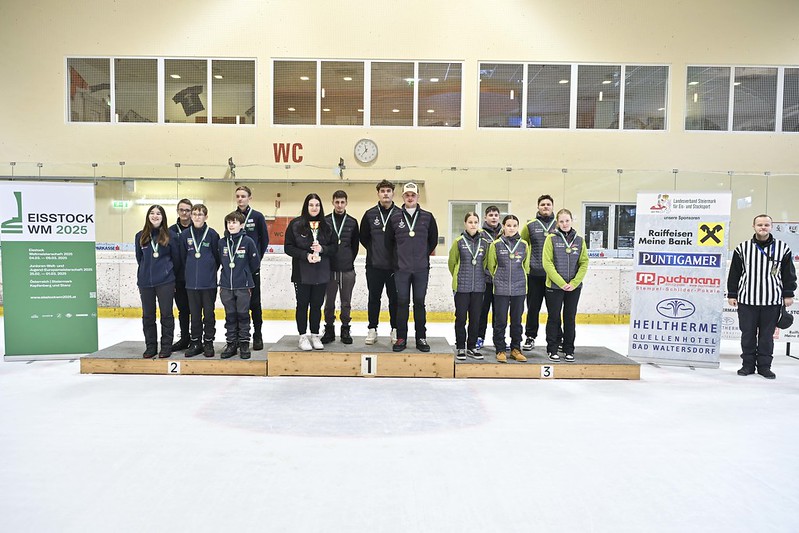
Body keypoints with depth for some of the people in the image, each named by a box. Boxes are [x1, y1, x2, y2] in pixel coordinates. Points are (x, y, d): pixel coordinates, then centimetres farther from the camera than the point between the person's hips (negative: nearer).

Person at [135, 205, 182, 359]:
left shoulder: (170, 235, -1)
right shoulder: (140, 236, 6)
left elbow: (176, 259, 5)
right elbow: (139, 258, 15)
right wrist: (148, 271, 15)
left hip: (165, 282, -3)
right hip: (145, 281, 3)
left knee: (166, 314, 2)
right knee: (148, 315, 8)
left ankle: (166, 346, 11)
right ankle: (150, 346, 19)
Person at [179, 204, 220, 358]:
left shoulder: (212, 234, -4)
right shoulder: (185, 234, 3)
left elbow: (217, 257, 2)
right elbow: (183, 257, 12)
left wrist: (211, 271, 7)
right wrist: (189, 273, 13)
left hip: (209, 282, -2)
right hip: (191, 282, 3)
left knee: (208, 313, 5)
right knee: (194, 314, 10)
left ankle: (208, 342, 16)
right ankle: (196, 342, 20)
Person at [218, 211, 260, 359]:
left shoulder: (247, 241, -5)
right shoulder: (222, 242, 4)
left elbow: (255, 262, 1)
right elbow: (220, 261, 15)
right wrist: (227, 275, 14)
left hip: (243, 286, -3)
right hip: (226, 286, 3)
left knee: (243, 315, 4)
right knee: (230, 316, 10)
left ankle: (244, 344, 14)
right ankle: (231, 343, 19)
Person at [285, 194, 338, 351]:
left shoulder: (326, 226, 7)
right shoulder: (295, 224, -2)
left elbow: (335, 247, 8)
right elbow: (288, 247, -5)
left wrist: (323, 249, -12)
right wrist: (305, 255, -17)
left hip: (321, 273, 2)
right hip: (302, 273, -2)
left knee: (317, 305, 9)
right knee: (302, 304, 5)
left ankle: (315, 335, 20)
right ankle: (303, 336, 15)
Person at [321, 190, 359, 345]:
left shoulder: (352, 222, 6)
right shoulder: (325, 221, 3)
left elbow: (355, 245, 11)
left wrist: (350, 260, 6)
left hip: (347, 270, 1)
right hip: (329, 269, 0)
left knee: (346, 303, 7)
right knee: (329, 303, 6)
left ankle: (345, 330, 18)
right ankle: (329, 330, 17)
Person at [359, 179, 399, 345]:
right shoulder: (370, 214, 5)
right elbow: (363, 237, 12)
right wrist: (373, 250, 5)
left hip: (394, 265, -1)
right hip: (374, 265, 1)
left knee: (395, 299, 6)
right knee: (374, 298, 9)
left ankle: (395, 330, 17)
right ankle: (372, 329, 18)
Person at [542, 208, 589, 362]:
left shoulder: (579, 240, 5)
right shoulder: (551, 238, -4)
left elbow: (584, 263, 3)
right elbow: (547, 263, -9)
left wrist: (574, 283, -9)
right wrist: (561, 282, -14)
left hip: (574, 286, 3)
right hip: (554, 286, -3)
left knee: (570, 318, 10)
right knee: (554, 318, 5)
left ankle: (569, 350, 21)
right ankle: (552, 349, 15)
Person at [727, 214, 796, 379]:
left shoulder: (782, 248, 3)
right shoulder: (742, 248, 3)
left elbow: (789, 274, 7)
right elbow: (734, 273, 6)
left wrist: (788, 295, 4)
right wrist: (732, 294, 4)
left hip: (772, 301, 0)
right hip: (746, 300, 0)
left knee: (767, 335, 7)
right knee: (747, 334, 6)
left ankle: (764, 365, 18)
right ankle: (748, 364, 17)